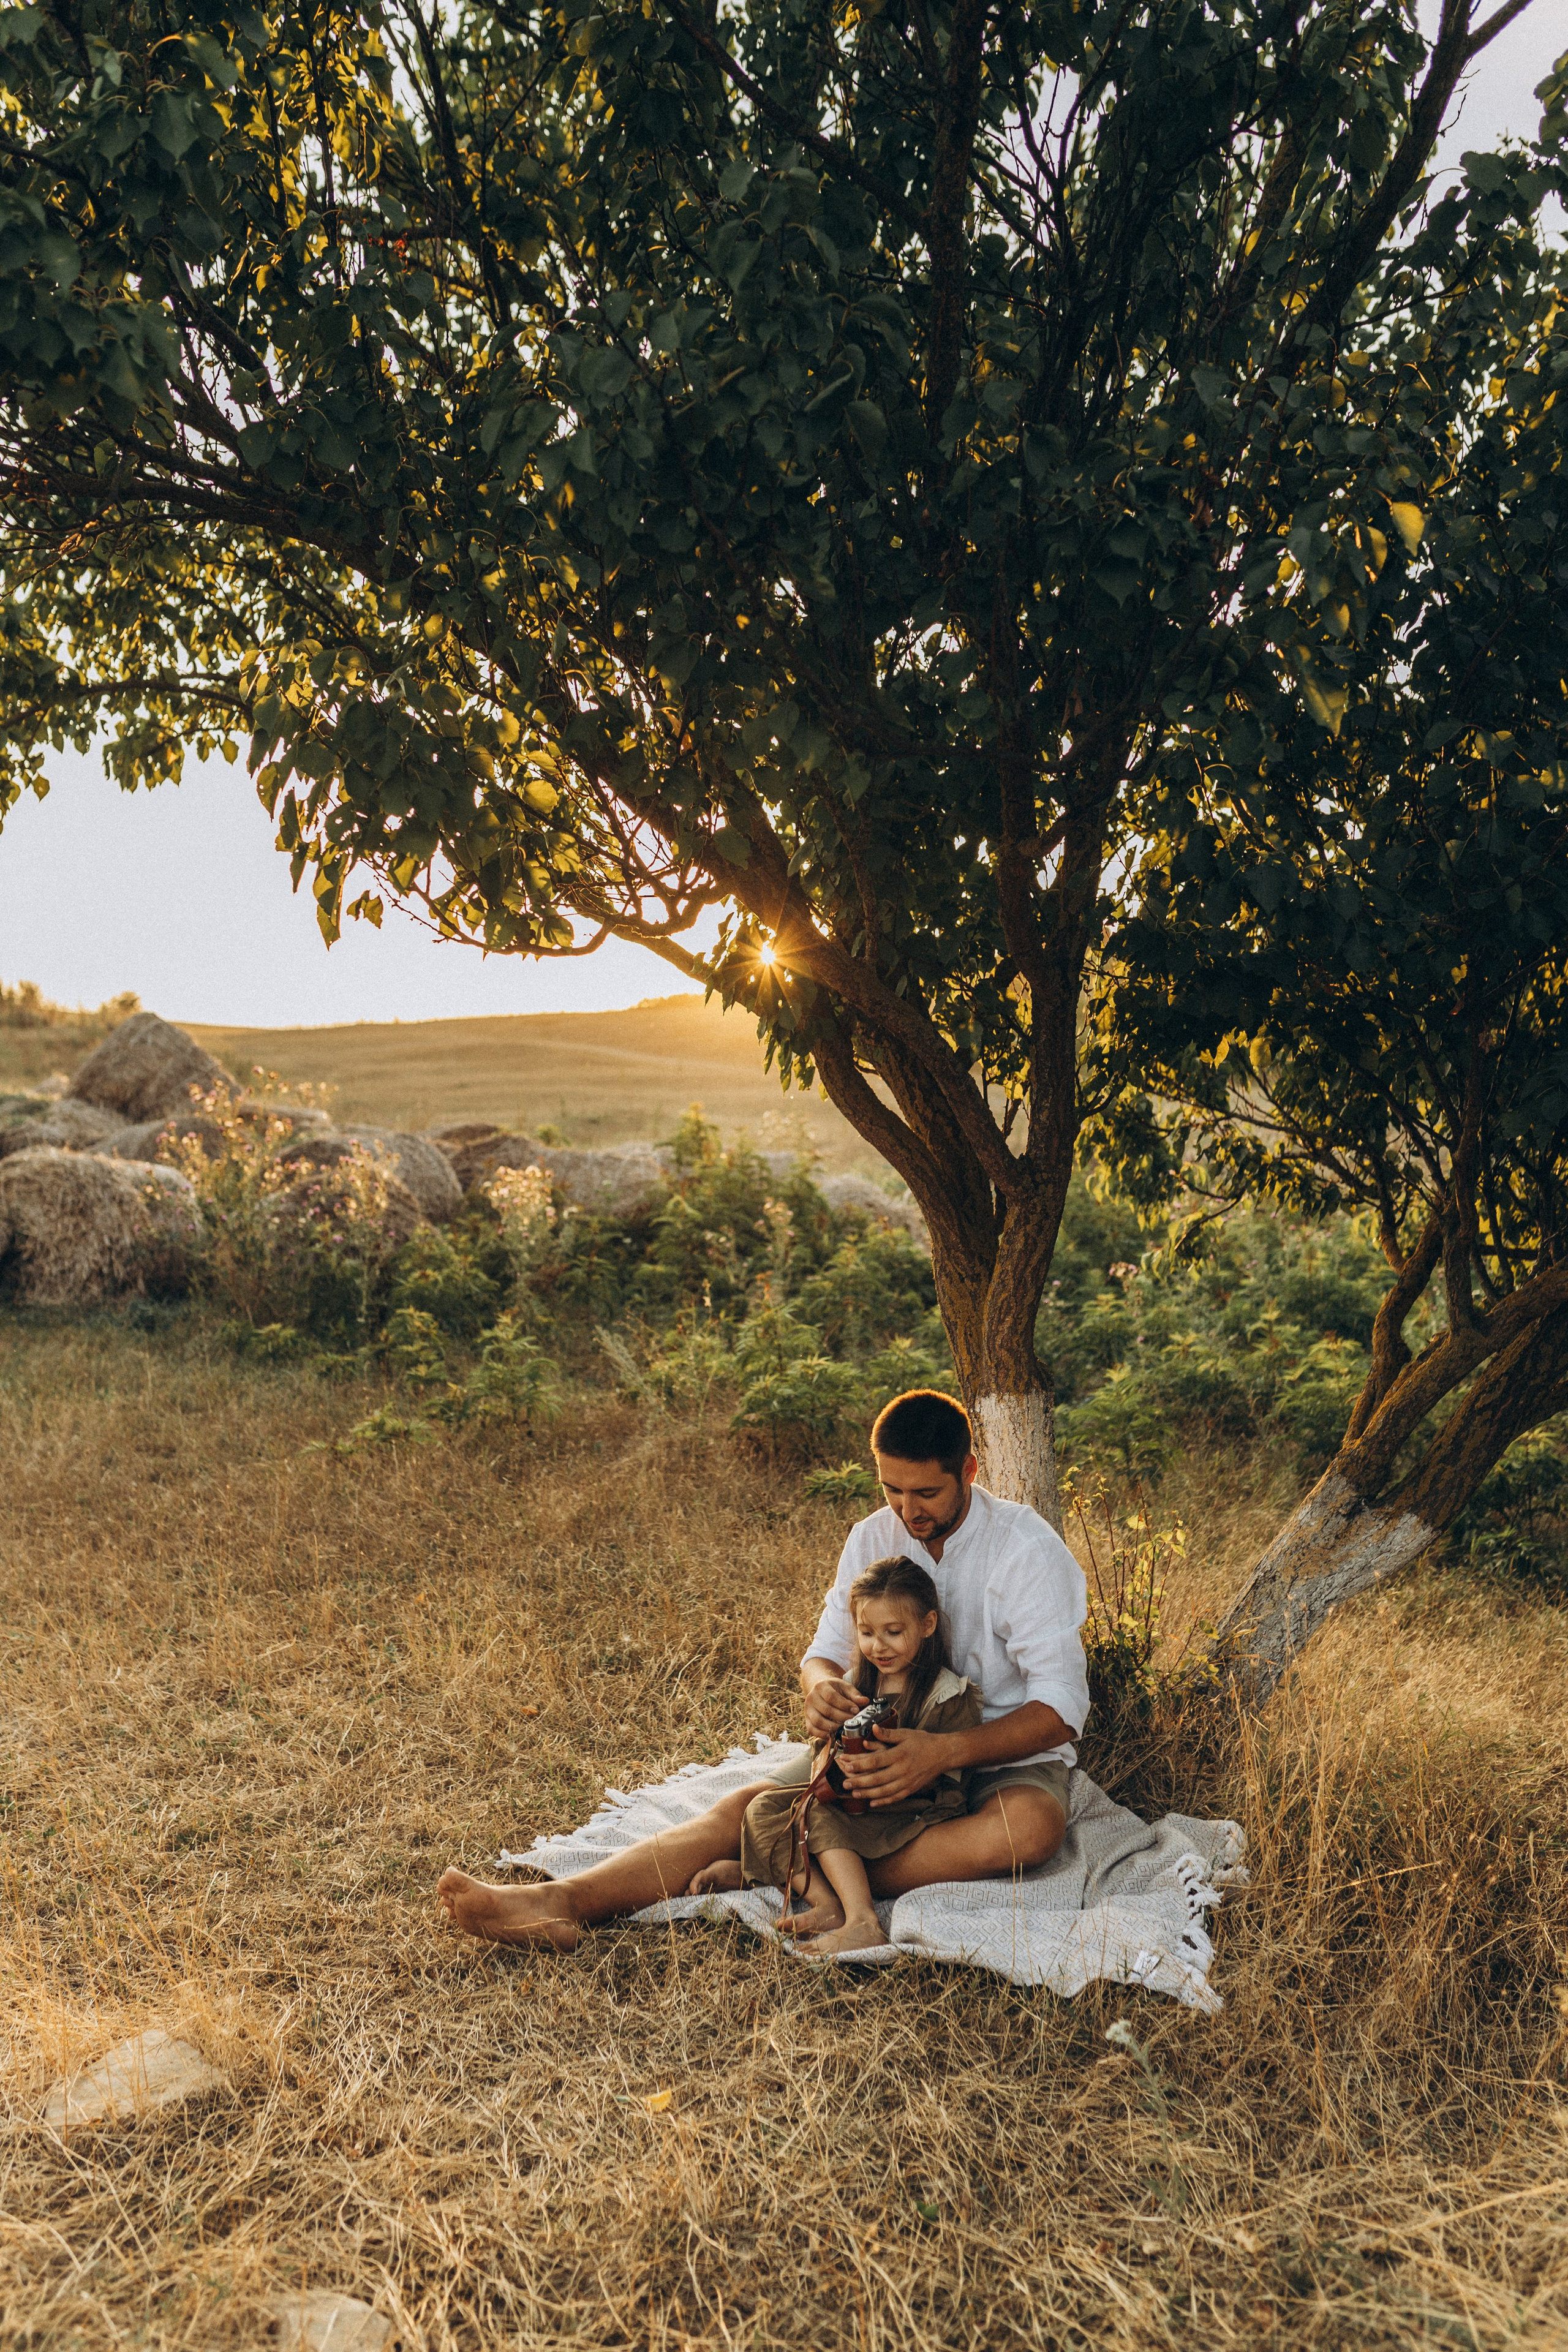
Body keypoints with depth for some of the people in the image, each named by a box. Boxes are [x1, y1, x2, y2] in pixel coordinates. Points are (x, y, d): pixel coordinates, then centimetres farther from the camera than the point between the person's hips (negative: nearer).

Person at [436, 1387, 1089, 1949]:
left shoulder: (1028, 1548, -16)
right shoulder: (872, 1538, 0)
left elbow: (1059, 1709, -21)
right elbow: (827, 1648, 4)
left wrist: (943, 1752, -36)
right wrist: (820, 1684, -23)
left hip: (1004, 1758, -3)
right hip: (891, 1746, 3)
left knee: (1033, 1825, -39)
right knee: (751, 1805, -19)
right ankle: (563, 1902, -33)